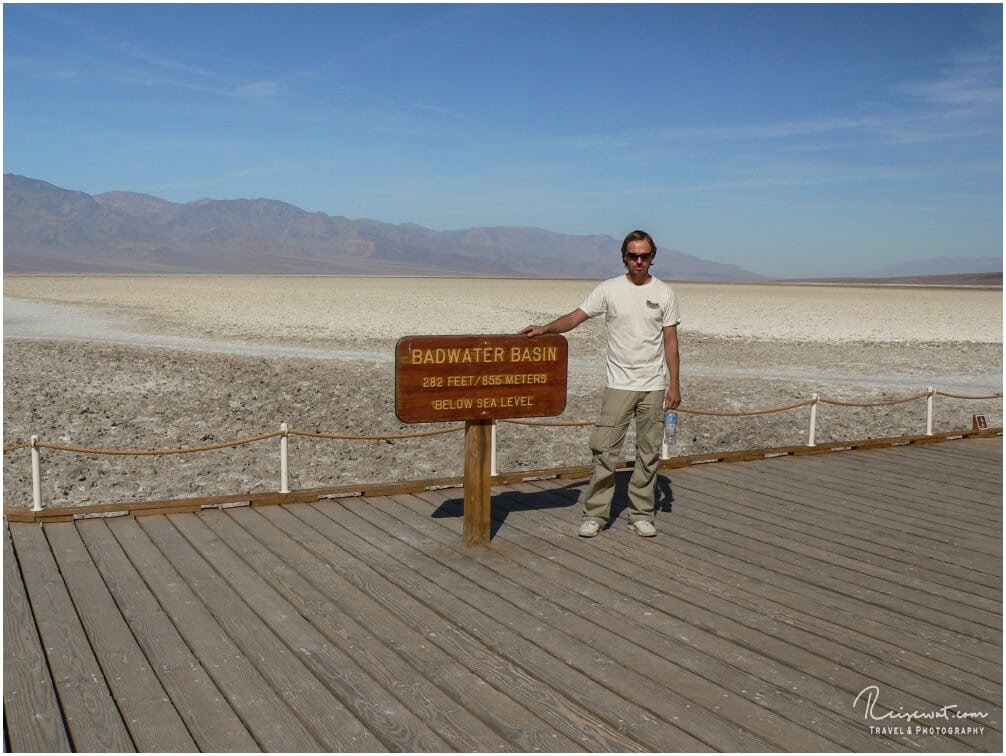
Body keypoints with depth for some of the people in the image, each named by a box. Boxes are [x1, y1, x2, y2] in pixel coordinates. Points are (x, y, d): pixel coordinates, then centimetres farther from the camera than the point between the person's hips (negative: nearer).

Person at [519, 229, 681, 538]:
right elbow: (575, 317, -7)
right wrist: (545, 329, -24)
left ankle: (641, 514, 19)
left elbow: (671, 342, 3)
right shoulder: (608, 289, -1)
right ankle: (595, 514, 6)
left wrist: (674, 385, -2)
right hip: (619, 384, -1)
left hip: (654, 386, 2)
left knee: (649, 452, 8)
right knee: (604, 451, -3)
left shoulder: (664, 293, 3)